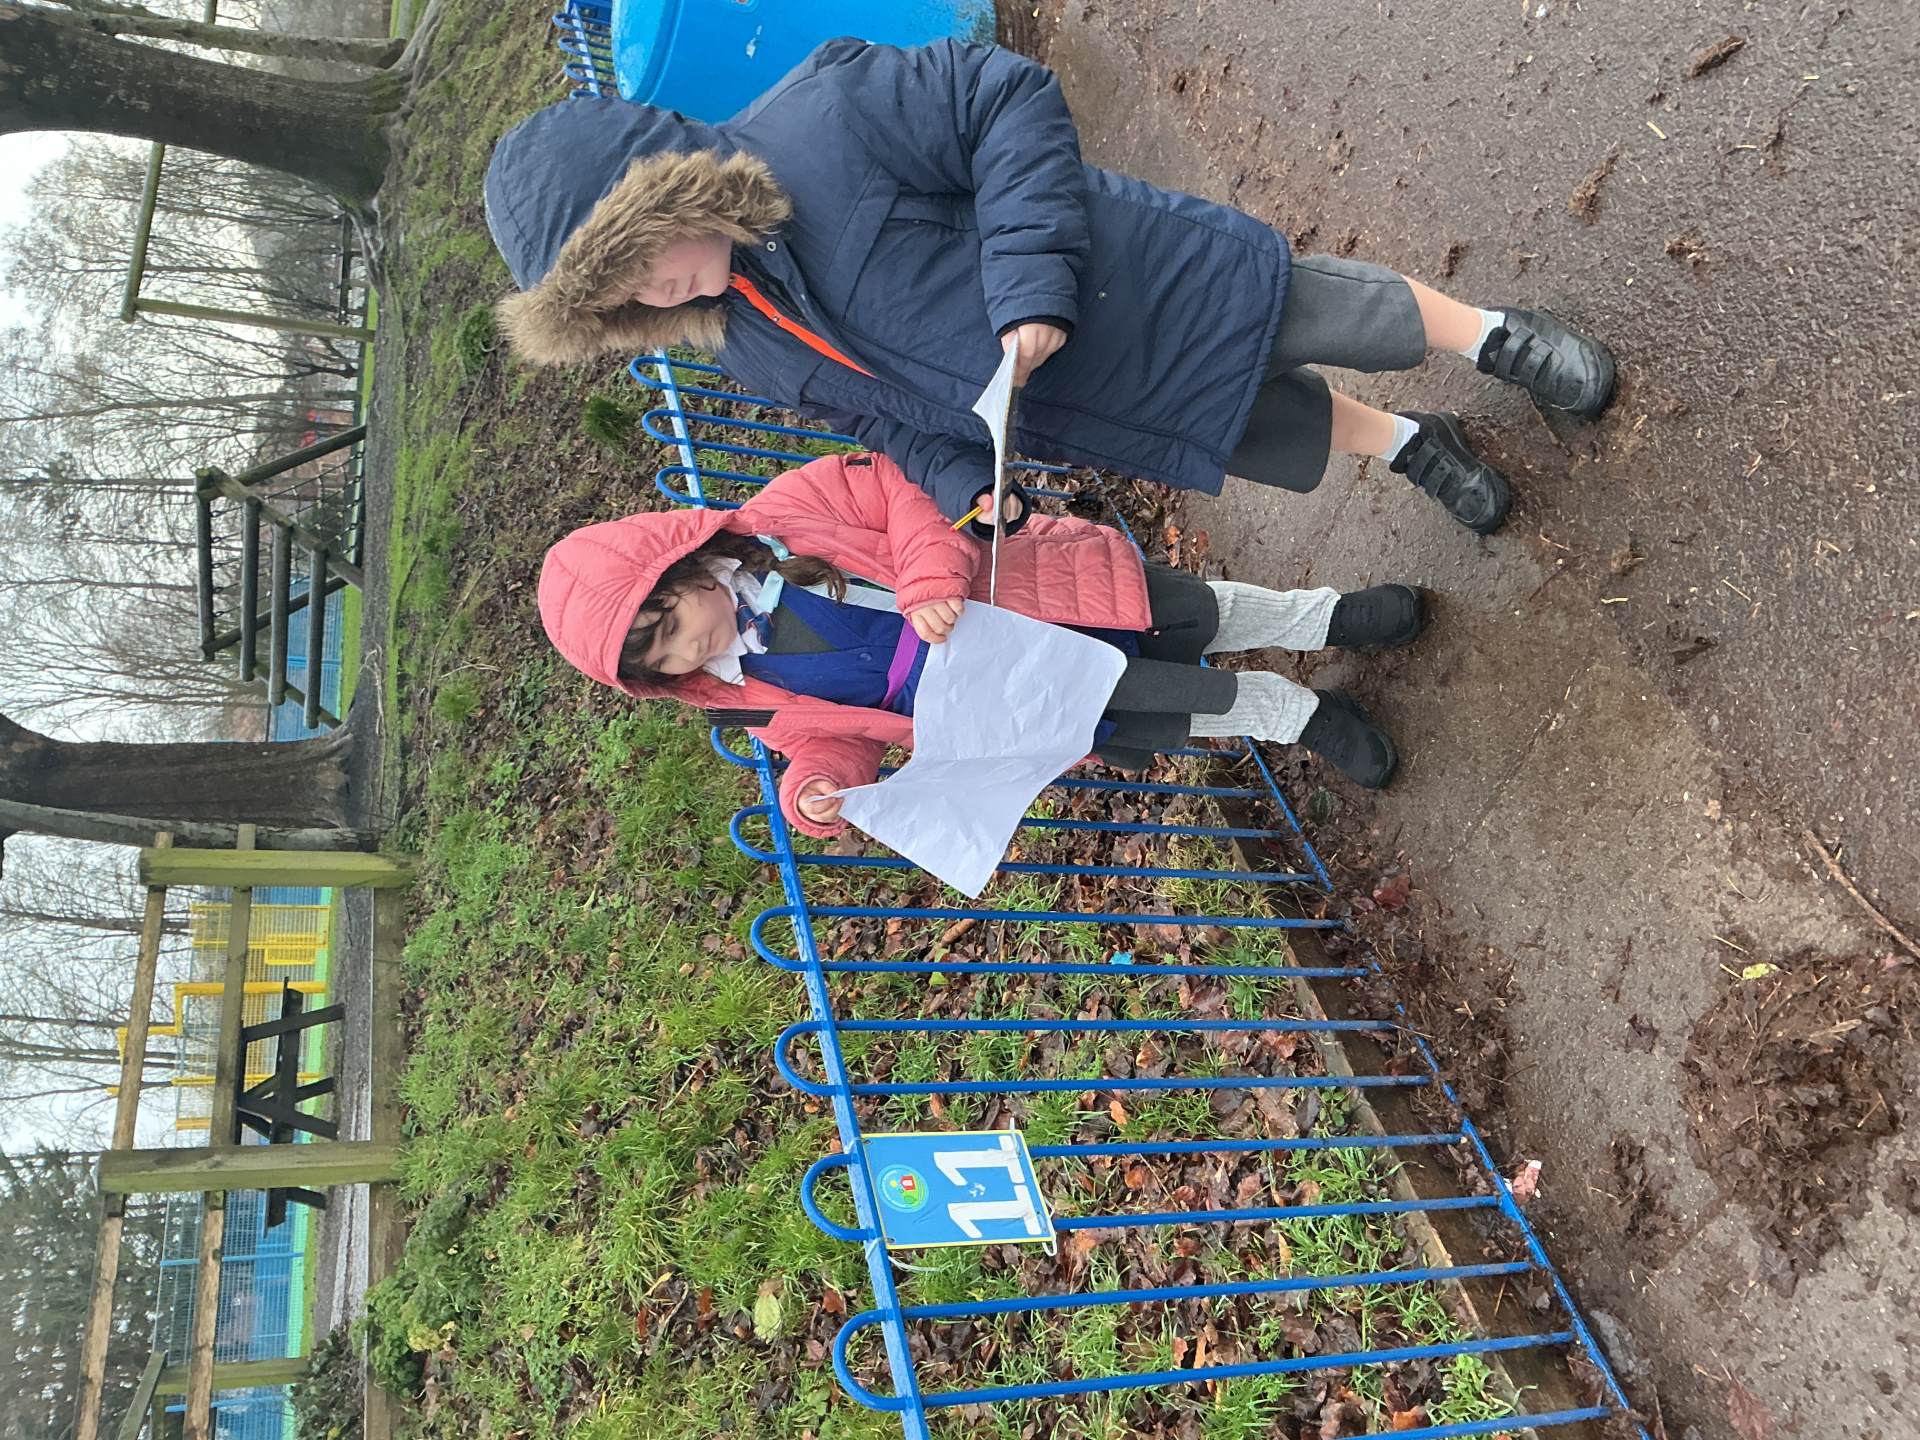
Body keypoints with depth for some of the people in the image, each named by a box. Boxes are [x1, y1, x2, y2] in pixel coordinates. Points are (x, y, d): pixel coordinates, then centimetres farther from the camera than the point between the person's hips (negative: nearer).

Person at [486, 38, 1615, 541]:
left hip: (1156, 291, -6)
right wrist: (964, 484, -12)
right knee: (1284, 440, 17)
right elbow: (888, 408, 5)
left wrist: (1029, 281, -31)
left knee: (1345, 318, 5)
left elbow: (1007, 101, -24)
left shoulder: (813, 123, -27)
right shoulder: (751, 350, -5)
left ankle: (1498, 337, 33)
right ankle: (1414, 447, 44)